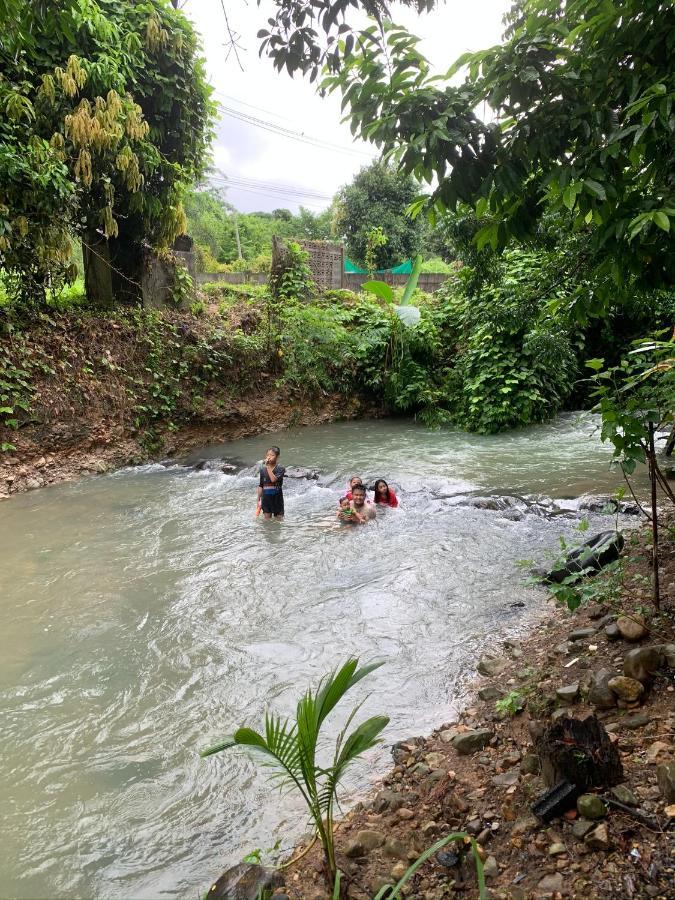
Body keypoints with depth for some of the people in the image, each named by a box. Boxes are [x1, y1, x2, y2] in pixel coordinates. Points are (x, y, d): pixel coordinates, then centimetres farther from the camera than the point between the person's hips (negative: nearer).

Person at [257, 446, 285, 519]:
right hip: (266, 498, 3)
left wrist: (268, 466, -24)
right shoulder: (263, 469, 4)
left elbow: (274, 479, -26)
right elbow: (260, 486, 10)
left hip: (277, 498, -3)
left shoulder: (280, 469, -8)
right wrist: (258, 500, 9)